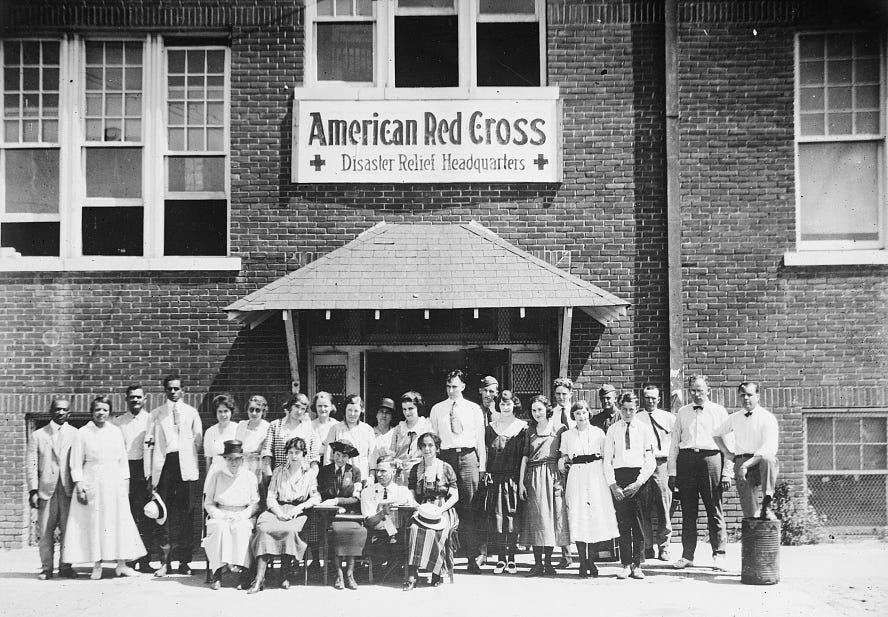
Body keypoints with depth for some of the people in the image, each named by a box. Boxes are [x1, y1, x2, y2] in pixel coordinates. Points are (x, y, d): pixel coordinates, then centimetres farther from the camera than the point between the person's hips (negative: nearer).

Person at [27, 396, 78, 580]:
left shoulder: (76, 435, 9)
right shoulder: (38, 435, 9)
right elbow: (31, 464, 5)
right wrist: (33, 490, -4)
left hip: (69, 489, 0)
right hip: (46, 489, 0)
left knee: (68, 529, 0)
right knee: (45, 531, 0)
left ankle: (65, 566, 10)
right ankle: (46, 568, 9)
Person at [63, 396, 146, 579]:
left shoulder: (116, 432, 9)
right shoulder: (83, 433, 0)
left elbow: (123, 459, 11)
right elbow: (76, 463, 0)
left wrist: (125, 482, 5)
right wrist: (79, 486, -8)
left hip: (114, 484, 3)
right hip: (92, 484, -2)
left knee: (120, 522, 0)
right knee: (94, 523, -1)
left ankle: (121, 564, 4)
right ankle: (97, 566, 6)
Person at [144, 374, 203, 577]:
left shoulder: (191, 413, 13)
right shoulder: (156, 414, 13)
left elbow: (198, 441, 12)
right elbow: (149, 442, 8)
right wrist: (149, 472, 1)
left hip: (185, 467, 0)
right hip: (163, 465, 0)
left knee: (186, 514, -2)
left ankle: (184, 561, 4)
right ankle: (165, 562, 0)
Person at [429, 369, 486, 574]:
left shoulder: (474, 409, 11)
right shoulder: (437, 409, 12)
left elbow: (480, 438, 10)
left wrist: (482, 465, 4)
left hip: (468, 457, -1)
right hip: (445, 457, 1)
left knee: (469, 507, -6)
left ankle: (474, 556, -5)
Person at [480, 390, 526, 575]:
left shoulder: (522, 427, 3)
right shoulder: (491, 427, 11)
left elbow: (524, 455, -1)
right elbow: (487, 454, 8)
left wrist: (522, 479, -7)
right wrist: (486, 475, -1)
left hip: (513, 476, -2)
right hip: (495, 476, 2)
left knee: (512, 515, -4)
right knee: (497, 515, -1)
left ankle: (511, 558, 4)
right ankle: (501, 557, 6)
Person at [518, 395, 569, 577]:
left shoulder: (557, 429, 2)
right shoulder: (530, 430, 10)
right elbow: (525, 456, 8)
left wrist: (562, 479, -10)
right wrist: (521, 482, 2)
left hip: (552, 476, -2)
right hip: (533, 477, 2)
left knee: (551, 516, -1)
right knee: (535, 518, 0)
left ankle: (548, 563, 7)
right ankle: (537, 563, 4)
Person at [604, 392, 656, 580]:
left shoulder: (644, 429, 5)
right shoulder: (612, 430, 7)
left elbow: (650, 461, 2)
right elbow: (607, 461, 5)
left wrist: (639, 482, -9)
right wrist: (613, 485, -6)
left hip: (640, 477, 0)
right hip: (619, 476, 1)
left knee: (639, 524, -1)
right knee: (623, 524, 1)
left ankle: (637, 565, 6)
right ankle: (626, 565, 5)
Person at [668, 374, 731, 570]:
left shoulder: (719, 412, 9)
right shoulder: (682, 413, 16)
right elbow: (675, 442, 15)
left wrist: (726, 472, -1)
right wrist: (672, 472, 7)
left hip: (711, 458, -2)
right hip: (686, 460, 2)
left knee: (714, 510, -1)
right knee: (688, 510, 4)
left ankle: (718, 555, 7)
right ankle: (687, 555, 9)